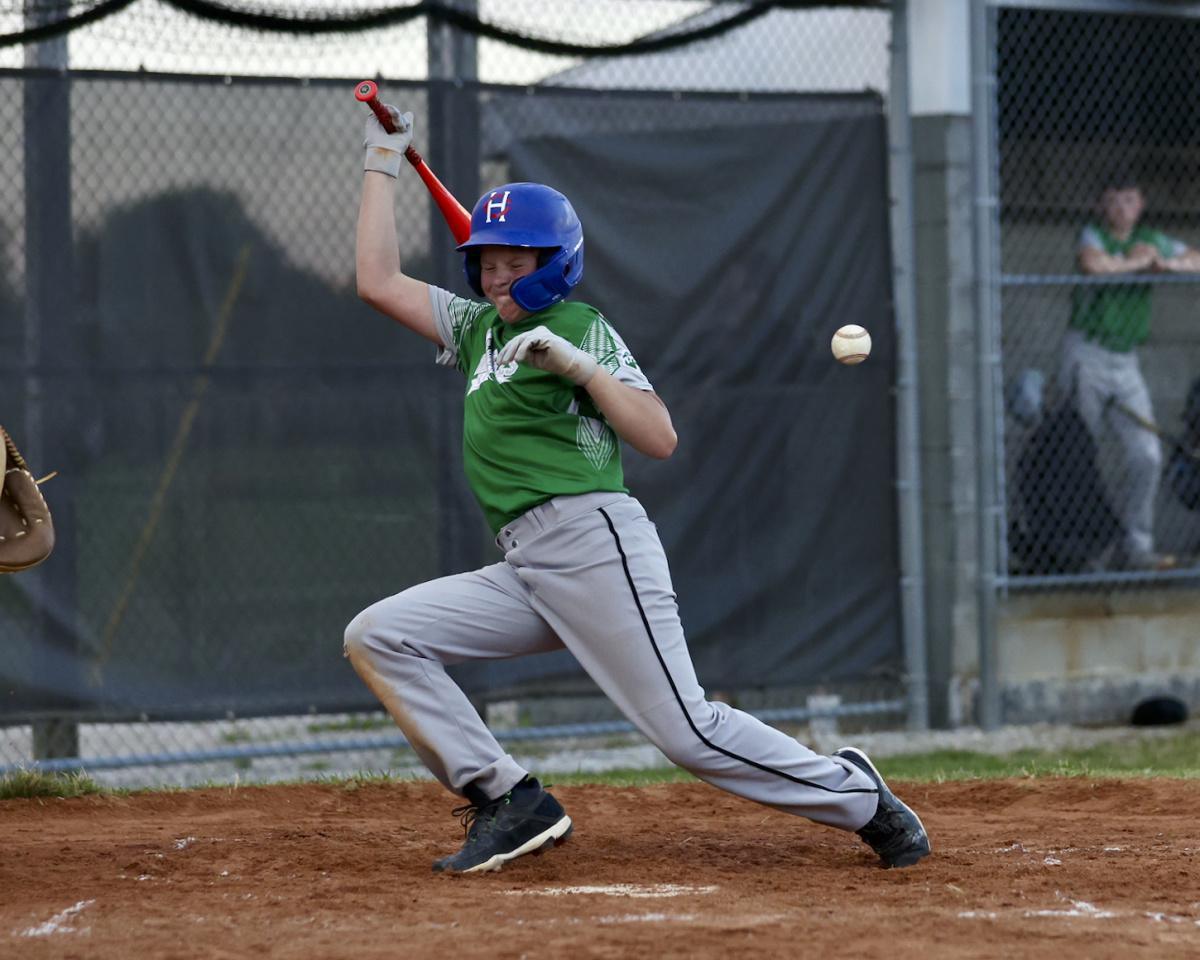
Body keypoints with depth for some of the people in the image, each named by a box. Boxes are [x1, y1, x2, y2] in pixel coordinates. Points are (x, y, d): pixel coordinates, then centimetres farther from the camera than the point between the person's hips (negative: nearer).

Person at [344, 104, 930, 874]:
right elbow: (380, 283, 19)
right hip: (523, 571, 7)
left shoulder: (583, 327, 2)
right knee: (376, 637, -5)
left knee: (687, 730, -14)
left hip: (595, 539, -7)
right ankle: (512, 802, -8)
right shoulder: (477, 328, 22)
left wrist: (577, 364, -15)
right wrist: (383, 163, 20)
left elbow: (660, 438, -8)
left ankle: (856, 795, 4)